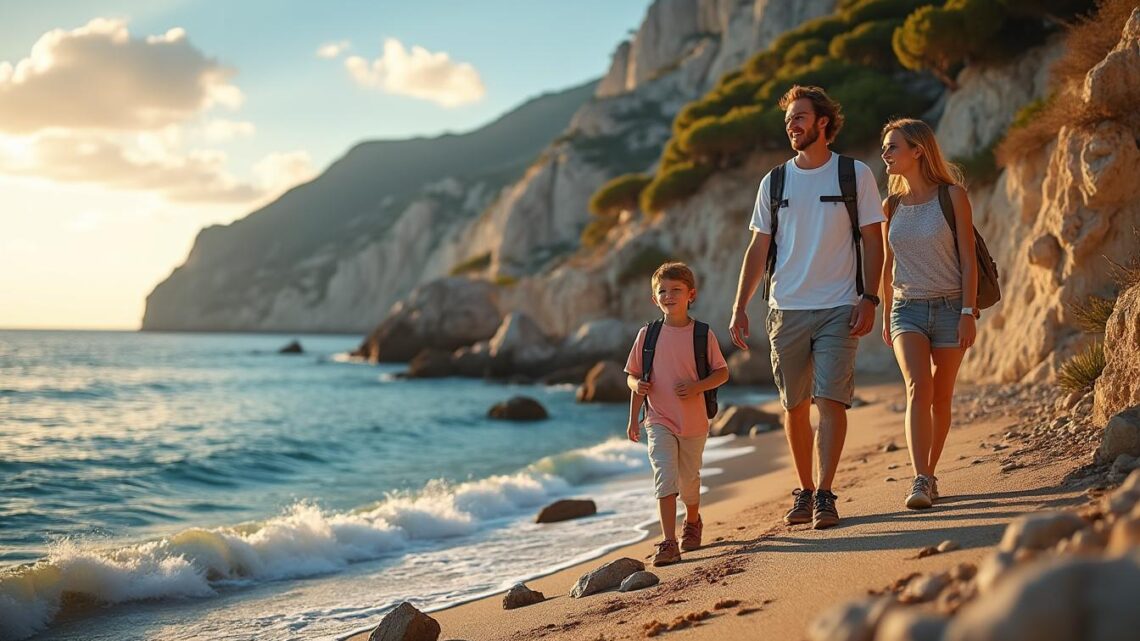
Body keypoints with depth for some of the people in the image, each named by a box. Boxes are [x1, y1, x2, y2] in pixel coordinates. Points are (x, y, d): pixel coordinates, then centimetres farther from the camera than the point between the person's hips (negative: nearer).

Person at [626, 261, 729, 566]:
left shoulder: (703, 334, -4)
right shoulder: (647, 334, 0)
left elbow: (722, 372, 0)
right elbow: (632, 375, 8)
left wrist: (697, 386, -16)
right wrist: (637, 385, -12)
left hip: (694, 421, 0)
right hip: (659, 421, 0)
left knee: (689, 480, 16)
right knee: (665, 476, -17)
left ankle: (692, 521, 46)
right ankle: (668, 543, -20)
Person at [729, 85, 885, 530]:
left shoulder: (856, 175, 2)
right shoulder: (774, 182, 9)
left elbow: (873, 241, 2)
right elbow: (758, 249, 10)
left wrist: (869, 300, -8)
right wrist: (739, 308, 2)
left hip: (839, 309, -3)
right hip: (787, 309, 3)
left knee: (831, 399, -11)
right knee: (794, 405, 7)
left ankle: (825, 495, -6)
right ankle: (804, 490, 19)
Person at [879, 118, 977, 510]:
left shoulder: (951, 195, -3)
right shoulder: (892, 206, 8)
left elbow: (967, 258, -5)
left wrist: (968, 312, -11)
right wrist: (885, 315, 18)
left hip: (949, 306, -2)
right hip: (907, 309, 2)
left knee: (941, 398, 4)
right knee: (918, 387, -18)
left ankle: (929, 475, 19)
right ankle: (920, 481, -23)